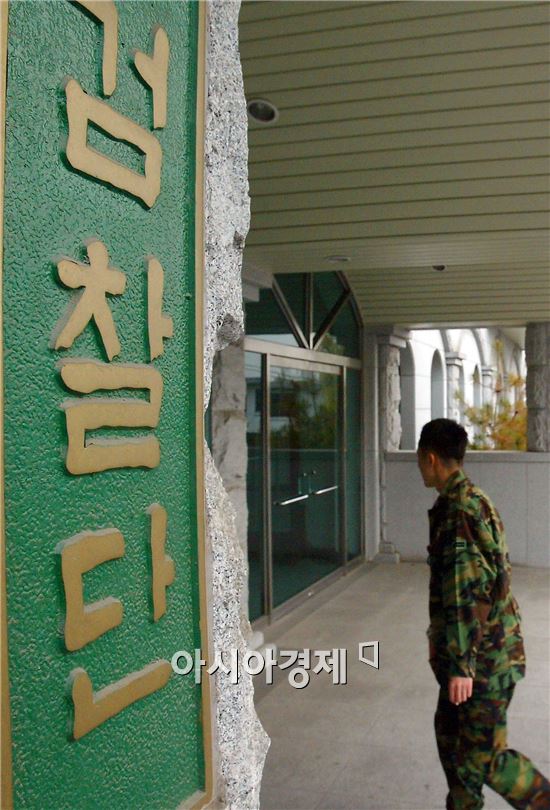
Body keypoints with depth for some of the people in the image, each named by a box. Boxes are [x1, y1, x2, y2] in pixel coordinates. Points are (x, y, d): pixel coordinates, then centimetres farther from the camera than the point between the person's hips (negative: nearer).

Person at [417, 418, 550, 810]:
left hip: (484, 657, -10)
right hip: (489, 644, 10)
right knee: (451, 733, 20)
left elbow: (464, 596, -25)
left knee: (482, 756, 0)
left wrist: (461, 665, -22)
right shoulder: (476, 500, 9)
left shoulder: (457, 510, -22)